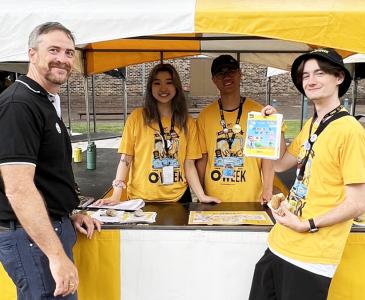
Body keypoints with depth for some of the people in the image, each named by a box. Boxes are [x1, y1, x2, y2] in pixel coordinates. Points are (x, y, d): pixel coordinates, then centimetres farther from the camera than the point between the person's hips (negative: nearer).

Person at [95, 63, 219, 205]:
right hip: (142, 200, -2)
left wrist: (202, 196, -6)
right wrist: (116, 196, -12)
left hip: (178, 198, 2)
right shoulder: (137, 117, -5)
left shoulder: (188, 123, 2)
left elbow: (189, 165, 3)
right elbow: (125, 159, -4)